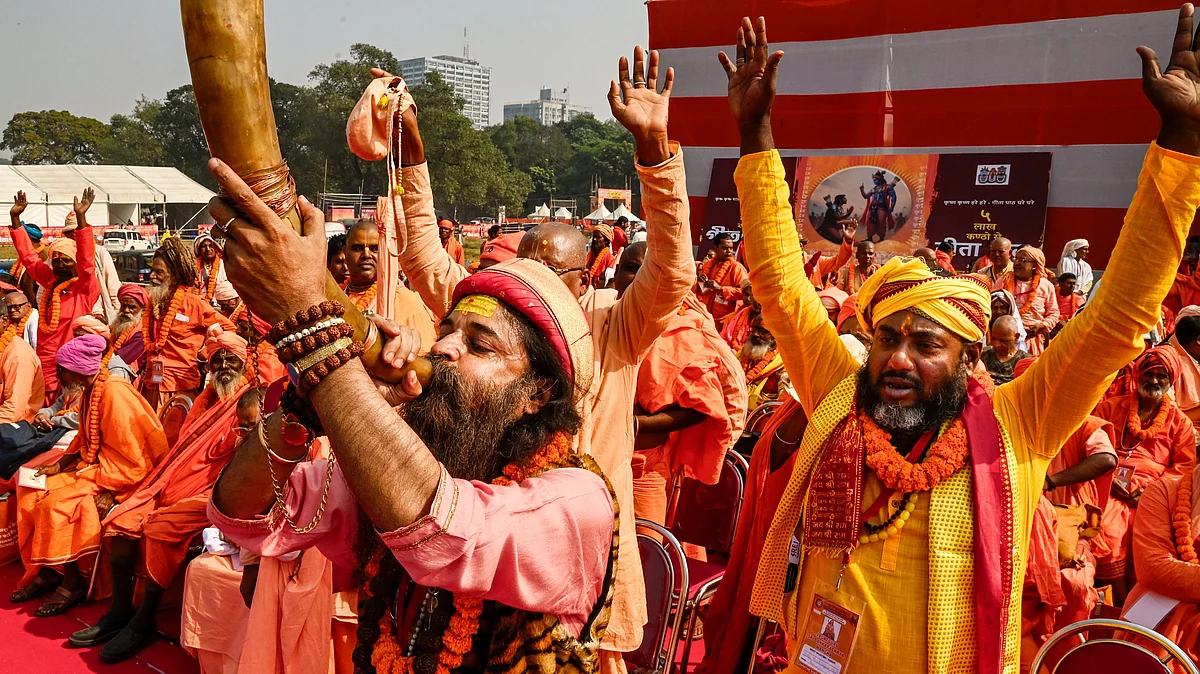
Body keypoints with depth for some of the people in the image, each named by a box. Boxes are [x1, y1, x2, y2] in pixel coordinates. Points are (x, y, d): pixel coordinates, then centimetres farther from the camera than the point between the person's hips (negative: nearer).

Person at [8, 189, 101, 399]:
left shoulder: (84, 287, -6)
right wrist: (15, 218, 11)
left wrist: (81, 218, -30)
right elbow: (28, 255, 17)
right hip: (45, 363, 6)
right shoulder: (50, 281, 11)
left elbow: (87, 260, -20)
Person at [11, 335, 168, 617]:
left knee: (57, 504, -22)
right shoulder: (91, 391, 6)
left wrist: (108, 493, -25)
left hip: (117, 475, -10)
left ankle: (73, 582, -7)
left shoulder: (114, 394, -22)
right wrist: (59, 465, 4)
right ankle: (48, 570, 8)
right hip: (94, 465, 10)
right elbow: (84, 440, 16)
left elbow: (129, 456, -23)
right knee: (31, 493, 2)